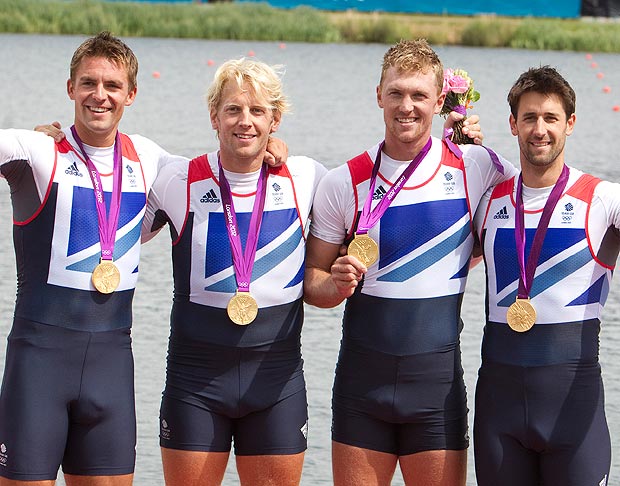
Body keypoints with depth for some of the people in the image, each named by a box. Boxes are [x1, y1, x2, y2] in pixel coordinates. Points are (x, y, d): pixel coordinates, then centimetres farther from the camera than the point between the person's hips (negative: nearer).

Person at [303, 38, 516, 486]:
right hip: (362, 378, 1)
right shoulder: (344, 184, 1)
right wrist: (336, 286, -15)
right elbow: (312, 279, 7)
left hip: (437, 378, -1)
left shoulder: (475, 167, -2)